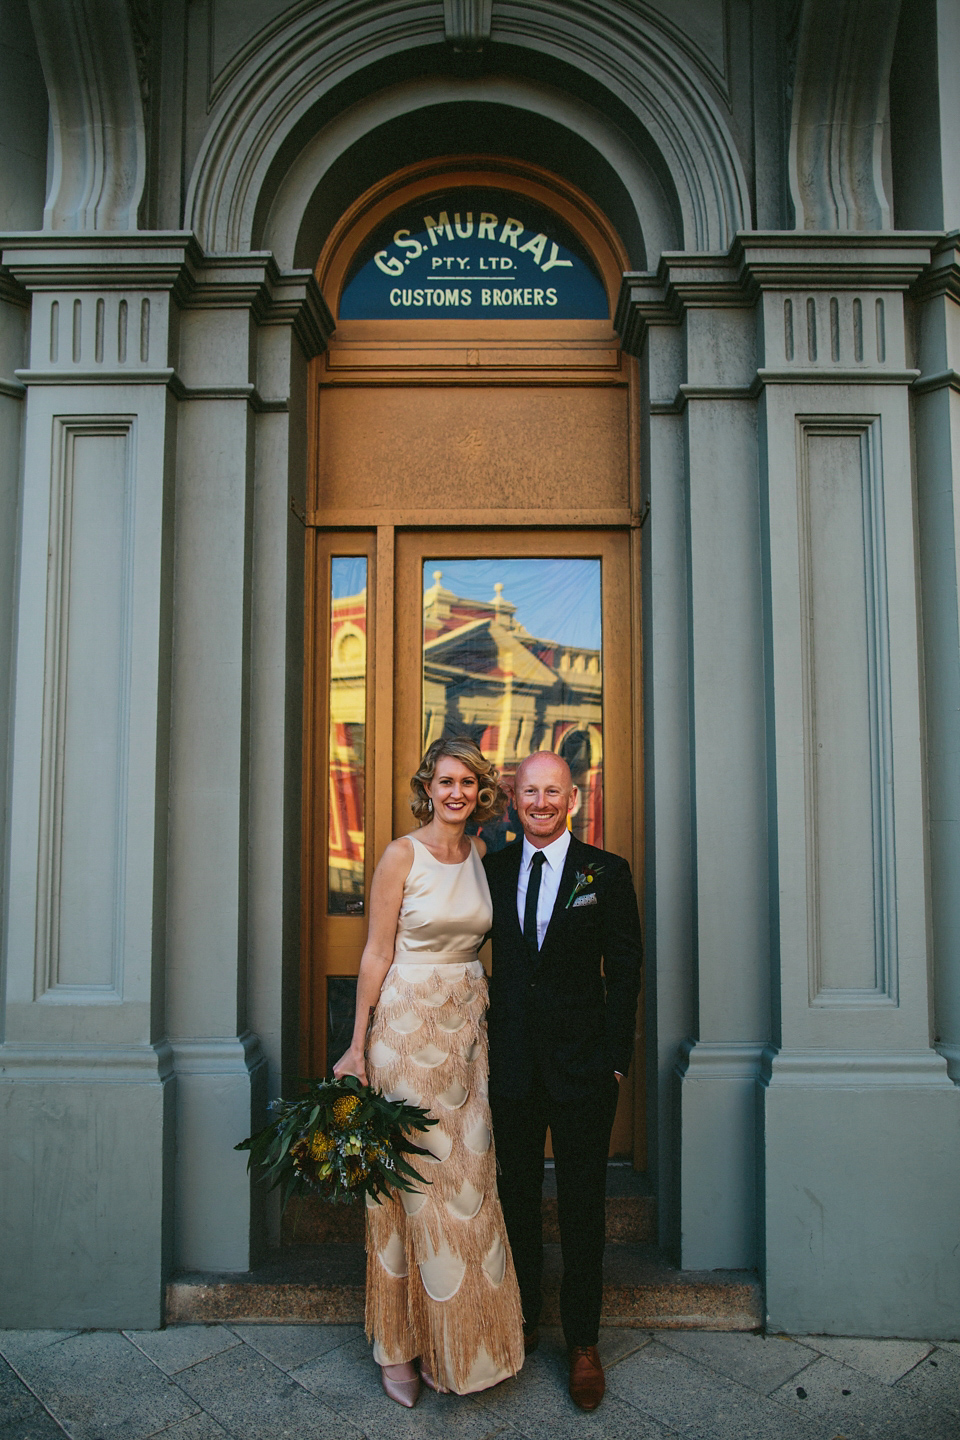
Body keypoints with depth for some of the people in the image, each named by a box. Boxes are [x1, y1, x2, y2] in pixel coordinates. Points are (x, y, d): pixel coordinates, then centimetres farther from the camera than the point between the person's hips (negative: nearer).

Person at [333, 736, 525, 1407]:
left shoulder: (482, 855, 7)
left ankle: (464, 1336, 27)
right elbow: (377, 953, -8)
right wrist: (358, 1044, -9)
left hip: (468, 1024, 5)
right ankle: (402, 1341, 19)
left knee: (470, 1175, 10)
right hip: (408, 1025, -5)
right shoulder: (402, 855, -9)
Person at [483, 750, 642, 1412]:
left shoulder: (607, 872, -4)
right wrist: (487, 1041, 0)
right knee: (517, 1196, 17)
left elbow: (625, 969, -3)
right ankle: (522, 1318, 36)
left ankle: (584, 1344, 27)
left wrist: (615, 1058, -7)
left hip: (582, 1063, -2)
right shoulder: (493, 869, 2)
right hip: (511, 1060, 2)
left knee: (583, 1206, 10)